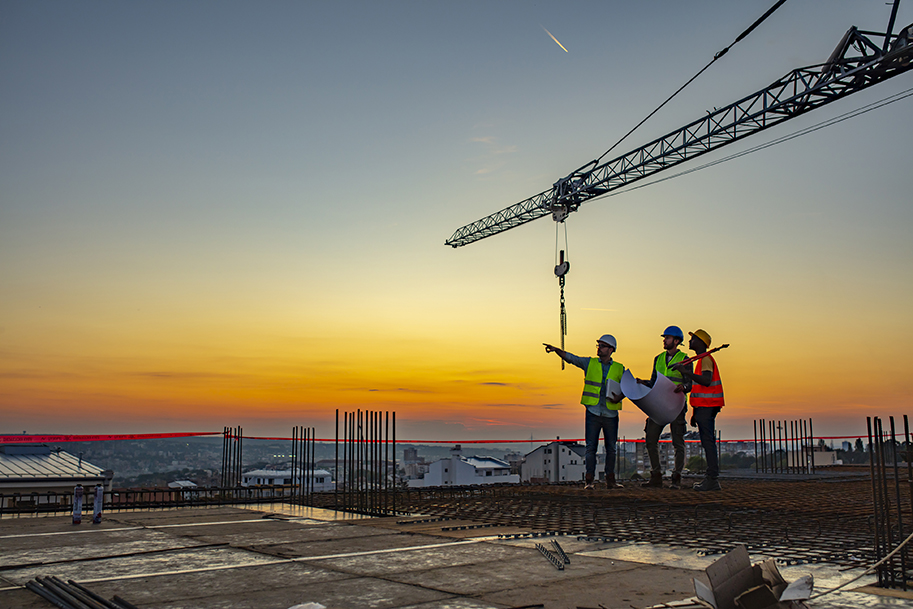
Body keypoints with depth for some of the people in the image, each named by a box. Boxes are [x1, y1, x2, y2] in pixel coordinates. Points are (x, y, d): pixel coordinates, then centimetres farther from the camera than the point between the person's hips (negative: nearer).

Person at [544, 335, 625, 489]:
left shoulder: (619, 369, 9)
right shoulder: (589, 363, 8)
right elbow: (570, 357, 0)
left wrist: (619, 397, -11)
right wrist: (556, 350, -17)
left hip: (611, 413, 1)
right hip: (593, 412, -1)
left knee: (611, 448, 6)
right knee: (591, 447, -4)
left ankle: (610, 480, 15)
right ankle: (589, 480, 0)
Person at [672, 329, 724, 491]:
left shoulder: (706, 359, -9)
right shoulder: (702, 360, 22)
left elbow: (706, 381, -26)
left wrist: (686, 372, -29)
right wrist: (695, 413, 24)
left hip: (706, 407, -10)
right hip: (704, 407, 10)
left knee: (708, 441, -11)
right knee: (708, 442, 10)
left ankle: (712, 480, -11)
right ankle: (711, 479, 13)